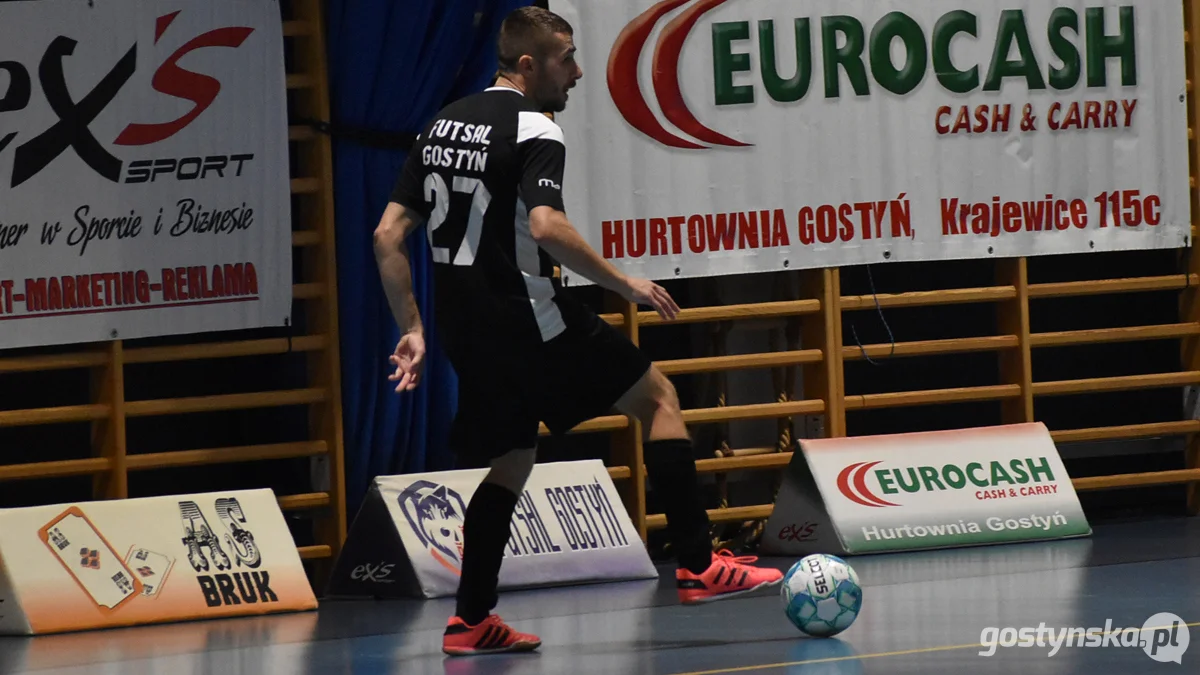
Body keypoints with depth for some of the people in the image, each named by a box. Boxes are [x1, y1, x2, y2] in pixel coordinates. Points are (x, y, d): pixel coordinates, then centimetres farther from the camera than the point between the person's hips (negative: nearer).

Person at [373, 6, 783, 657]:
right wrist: (624, 284, -16)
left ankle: (470, 620, 16)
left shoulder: (441, 126, 14)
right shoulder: (532, 129, -10)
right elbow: (546, 226, -26)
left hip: (466, 328, 8)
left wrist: (412, 330, 15)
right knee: (658, 396, 4)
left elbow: (388, 236, 12)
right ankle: (698, 566, -2)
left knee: (512, 461, 21)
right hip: (526, 315, -8)